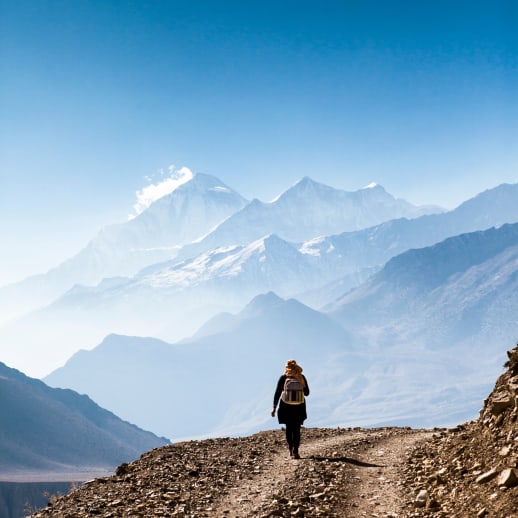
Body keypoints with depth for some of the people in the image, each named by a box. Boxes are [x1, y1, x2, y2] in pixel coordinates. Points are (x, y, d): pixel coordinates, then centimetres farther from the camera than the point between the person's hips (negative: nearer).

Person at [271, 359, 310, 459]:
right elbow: (307, 393, 7)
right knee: (296, 429, 4)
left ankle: (291, 450, 18)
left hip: (286, 407, 0)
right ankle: (295, 451, -10)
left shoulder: (283, 378, -4)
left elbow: (277, 393, -7)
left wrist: (274, 408, -4)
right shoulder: (301, 378, 0)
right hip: (299, 407, 0)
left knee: (289, 428, 15)